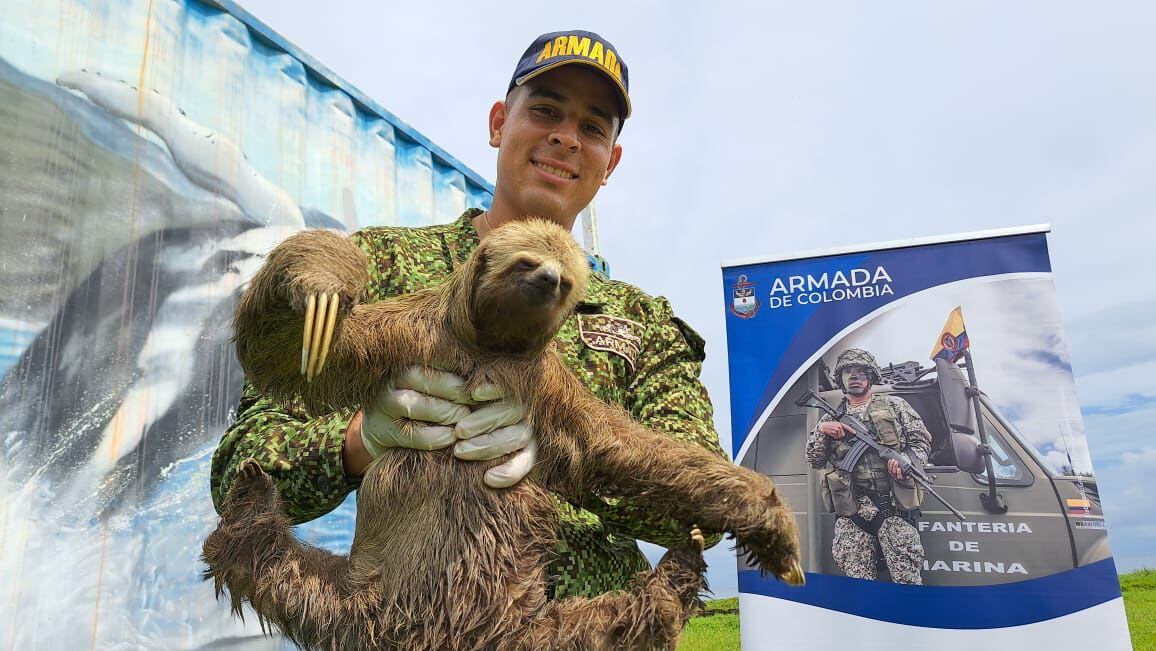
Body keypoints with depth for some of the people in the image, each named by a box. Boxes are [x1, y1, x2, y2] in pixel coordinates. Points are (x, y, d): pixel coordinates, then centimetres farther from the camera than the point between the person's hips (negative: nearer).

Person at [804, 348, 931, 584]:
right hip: (850, 509, 2)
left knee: (907, 575, -9)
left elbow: (922, 440, 11)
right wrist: (821, 430, -2)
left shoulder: (894, 405, 15)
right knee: (856, 574, -2)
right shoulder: (831, 417, 18)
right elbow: (813, 459, 15)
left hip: (893, 504, -1)